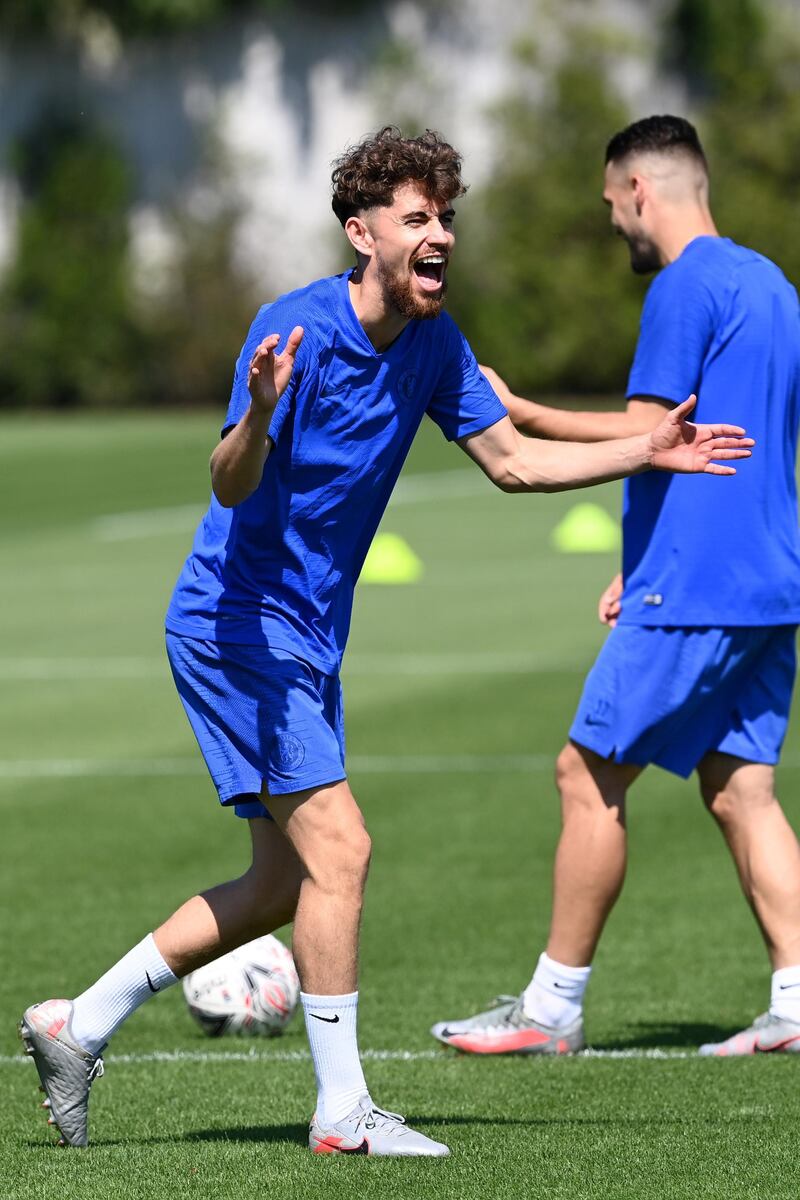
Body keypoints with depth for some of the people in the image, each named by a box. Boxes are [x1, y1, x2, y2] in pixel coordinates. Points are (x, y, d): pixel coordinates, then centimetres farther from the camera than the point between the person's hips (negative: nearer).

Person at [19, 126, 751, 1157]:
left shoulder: (431, 343, 3)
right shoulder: (297, 327, -20)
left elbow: (513, 462, 13)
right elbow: (230, 487, -26)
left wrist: (647, 451, 4)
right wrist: (261, 414, -47)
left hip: (308, 636, 9)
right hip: (237, 619, -9)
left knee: (281, 885, 12)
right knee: (338, 848, -14)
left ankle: (79, 1026, 22)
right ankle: (343, 1111, -8)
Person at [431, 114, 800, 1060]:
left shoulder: (686, 287, -12)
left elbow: (645, 437, -18)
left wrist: (516, 414, -9)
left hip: (692, 592, -9)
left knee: (588, 777, -1)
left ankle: (553, 1006, 3)